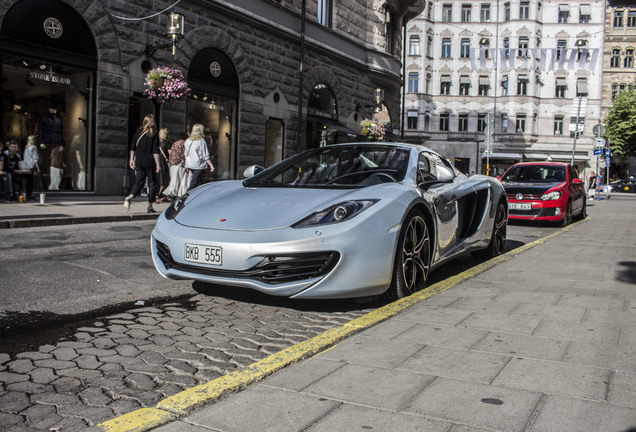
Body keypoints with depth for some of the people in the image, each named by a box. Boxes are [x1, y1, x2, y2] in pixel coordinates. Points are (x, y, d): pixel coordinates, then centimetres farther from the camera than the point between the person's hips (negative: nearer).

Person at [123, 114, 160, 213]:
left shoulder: (138, 132, 6)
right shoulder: (153, 134, -6)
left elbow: (132, 148, 8)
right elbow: (155, 151, -10)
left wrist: (132, 160, 15)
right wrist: (157, 164, -9)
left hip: (139, 162, 4)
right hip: (150, 162, -4)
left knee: (139, 182, 12)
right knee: (152, 183, 7)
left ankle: (130, 197, -14)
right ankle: (150, 206, 6)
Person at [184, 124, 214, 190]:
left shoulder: (188, 141, 7)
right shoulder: (201, 141, -10)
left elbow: (186, 155, 13)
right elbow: (206, 156, -10)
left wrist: (186, 165, 21)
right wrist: (211, 165, -4)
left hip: (190, 165, 7)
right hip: (199, 166, -7)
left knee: (200, 183, 16)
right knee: (193, 184, -6)